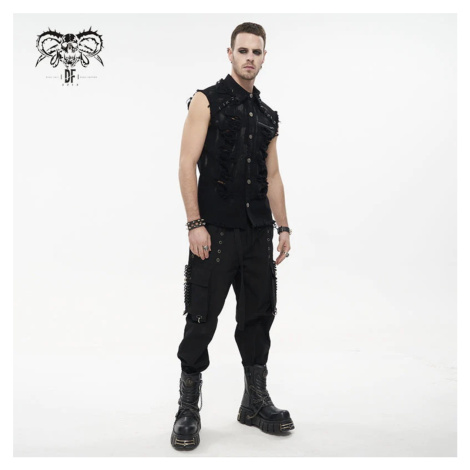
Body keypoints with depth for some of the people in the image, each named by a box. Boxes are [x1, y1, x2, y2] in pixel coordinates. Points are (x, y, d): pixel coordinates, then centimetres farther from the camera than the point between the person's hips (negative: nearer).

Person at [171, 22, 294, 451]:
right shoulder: (207, 101, 0)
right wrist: (195, 224, -15)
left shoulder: (268, 116, 17)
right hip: (216, 231, -6)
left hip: (258, 232, 6)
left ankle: (256, 402, 26)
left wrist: (284, 228, 11)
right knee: (202, 319, -2)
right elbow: (187, 164, -8)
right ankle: (188, 411, 13)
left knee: (259, 315, 11)